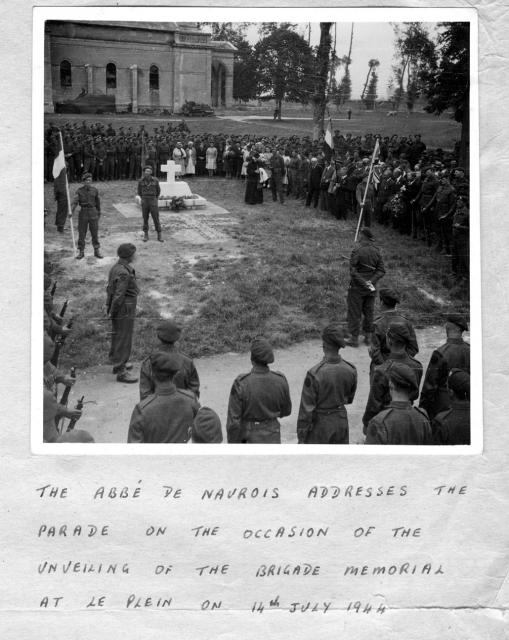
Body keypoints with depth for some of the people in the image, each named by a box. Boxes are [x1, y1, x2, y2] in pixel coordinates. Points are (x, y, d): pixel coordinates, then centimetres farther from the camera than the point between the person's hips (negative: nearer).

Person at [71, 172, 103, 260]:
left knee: (95, 234, 4)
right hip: (83, 214, 0)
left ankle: (97, 252, 16)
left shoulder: (95, 190, 1)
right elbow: (75, 202, -13)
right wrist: (71, 212, -28)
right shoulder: (79, 191, -3)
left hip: (93, 214, 1)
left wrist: (99, 213, 18)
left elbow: (98, 202, 11)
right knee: (81, 234, 3)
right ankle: (81, 252, 13)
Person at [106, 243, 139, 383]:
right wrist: (112, 311, -14)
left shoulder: (116, 267, 5)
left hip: (117, 310, 10)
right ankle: (121, 372, 6)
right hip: (125, 310, -10)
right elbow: (118, 296, -26)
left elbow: (110, 288, 13)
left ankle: (119, 363, 38)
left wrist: (109, 305, 17)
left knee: (118, 336, 22)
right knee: (123, 340, -1)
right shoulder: (124, 273, -26)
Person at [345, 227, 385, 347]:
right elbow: (381, 271, -3)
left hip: (357, 288, -5)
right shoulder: (376, 252, 0)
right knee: (369, 312, 15)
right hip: (370, 288, 5)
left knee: (354, 313, 4)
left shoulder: (357, 251, -16)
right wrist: (371, 282, -12)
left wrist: (364, 283, -15)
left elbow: (353, 271, -19)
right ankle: (368, 337, 22)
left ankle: (354, 338, 7)